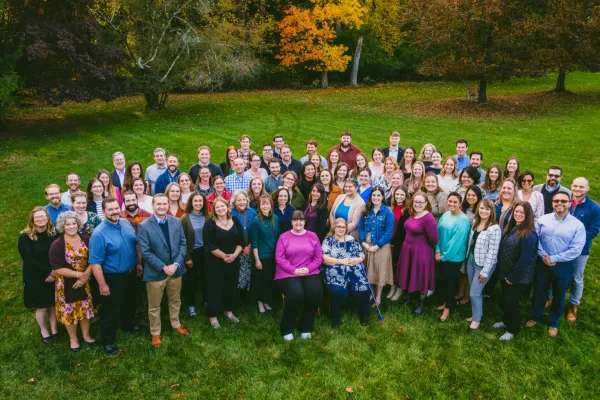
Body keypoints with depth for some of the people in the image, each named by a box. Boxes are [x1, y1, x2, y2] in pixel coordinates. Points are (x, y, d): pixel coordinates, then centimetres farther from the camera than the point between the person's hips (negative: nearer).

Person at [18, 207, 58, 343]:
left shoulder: (54, 234, -5)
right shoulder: (25, 237, -12)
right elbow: (29, 261, -17)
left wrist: (54, 272, -17)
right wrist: (48, 272, -19)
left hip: (55, 277, 2)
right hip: (35, 279, -2)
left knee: (54, 304, 14)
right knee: (42, 307, 10)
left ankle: (54, 329, 34)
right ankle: (44, 331, 34)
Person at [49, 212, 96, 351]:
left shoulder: (86, 240, -5)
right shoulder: (57, 245, -16)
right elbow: (57, 269, -18)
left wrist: (86, 275, -17)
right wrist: (79, 274, -21)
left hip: (85, 281, 3)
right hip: (67, 284, -3)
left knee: (86, 308, 15)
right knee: (69, 311, 11)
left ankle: (86, 335, 36)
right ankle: (73, 339, 31)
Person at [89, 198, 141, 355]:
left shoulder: (126, 223, -3)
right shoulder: (99, 234, -24)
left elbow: (135, 244, 11)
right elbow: (95, 263, -22)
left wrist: (139, 263, 14)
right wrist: (103, 285, -21)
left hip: (131, 273, 7)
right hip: (113, 277, -7)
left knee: (131, 302, 27)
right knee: (111, 310, 9)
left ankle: (129, 324, 53)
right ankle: (108, 341, 28)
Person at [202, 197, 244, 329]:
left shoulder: (235, 221, 4)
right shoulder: (209, 223, -10)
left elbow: (241, 241, 4)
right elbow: (209, 245, -15)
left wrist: (235, 254, -12)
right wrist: (223, 256, -18)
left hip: (233, 261, 5)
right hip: (215, 262, -4)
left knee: (231, 286, 13)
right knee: (215, 288, 2)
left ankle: (229, 311, 30)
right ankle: (213, 316, 13)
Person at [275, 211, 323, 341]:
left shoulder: (313, 236, 11)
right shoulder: (284, 237, 4)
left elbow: (318, 258, 7)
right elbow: (279, 259, -4)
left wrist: (308, 269, -10)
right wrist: (294, 270, -15)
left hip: (309, 272, 3)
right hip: (288, 273, -2)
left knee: (316, 292, -26)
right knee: (296, 294, -31)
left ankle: (305, 327, -3)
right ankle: (286, 329, -5)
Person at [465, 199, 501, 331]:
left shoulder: (494, 228, -20)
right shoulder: (475, 223, 4)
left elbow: (492, 252, -19)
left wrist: (485, 271, -17)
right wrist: (468, 258, 13)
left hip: (483, 264, -6)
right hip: (471, 260, 7)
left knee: (474, 293, 0)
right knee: (476, 291, 18)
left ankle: (476, 319, 20)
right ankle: (476, 314, 36)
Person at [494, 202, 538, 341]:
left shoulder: (529, 234, -24)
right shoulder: (511, 227, 3)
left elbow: (524, 259, -24)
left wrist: (512, 277, -18)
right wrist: (501, 270, 9)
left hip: (518, 277, -8)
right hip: (505, 273, 8)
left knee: (511, 301, 4)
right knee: (505, 299, 21)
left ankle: (513, 330, 24)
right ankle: (506, 321, 42)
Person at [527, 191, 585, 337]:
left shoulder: (577, 225, -12)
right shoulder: (542, 220, -4)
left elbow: (576, 250, -16)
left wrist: (553, 258, -18)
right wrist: (543, 256, -18)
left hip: (564, 266, -1)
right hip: (542, 263, 2)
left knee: (558, 296, 16)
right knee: (539, 292, 17)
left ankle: (553, 323, 38)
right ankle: (536, 317, 39)